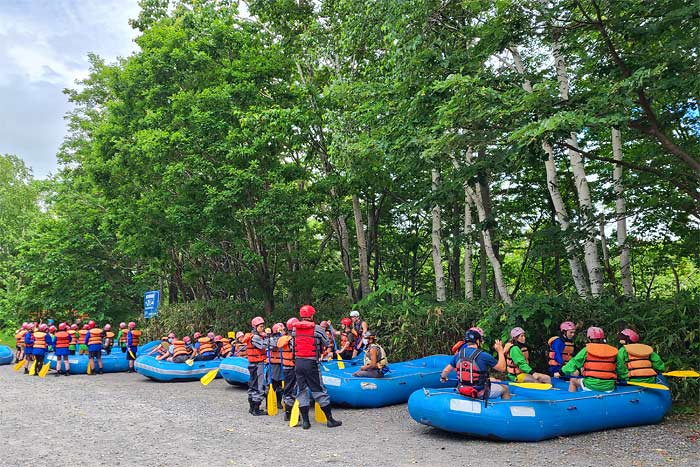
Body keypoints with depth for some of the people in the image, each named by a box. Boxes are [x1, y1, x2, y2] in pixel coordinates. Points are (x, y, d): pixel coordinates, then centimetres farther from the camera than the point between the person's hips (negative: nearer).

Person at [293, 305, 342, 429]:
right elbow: (326, 344, 2)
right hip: (311, 363, -4)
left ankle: (305, 421, 12)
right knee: (319, 391, 4)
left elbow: (294, 344, 7)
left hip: (298, 362, 4)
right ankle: (330, 419, 11)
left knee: (302, 391, 11)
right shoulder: (317, 328, -7)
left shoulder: (295, 329, 3)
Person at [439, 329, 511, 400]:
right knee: (505, 388, 18)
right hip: (480, 394, -5)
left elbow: (446, 370, 7)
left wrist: (443, 378, 28)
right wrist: (500, 351, 4)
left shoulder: (458, 354, -4)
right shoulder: (484, 356, -19)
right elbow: (502, 368, -9)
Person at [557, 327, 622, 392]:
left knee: (573, 380, 24)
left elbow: (574, 363, -4)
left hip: (590, 386, -2)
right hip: (609, 388, 2)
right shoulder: (613, 351, 1)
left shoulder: (587, 350, -6)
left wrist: (561, 372, 5)